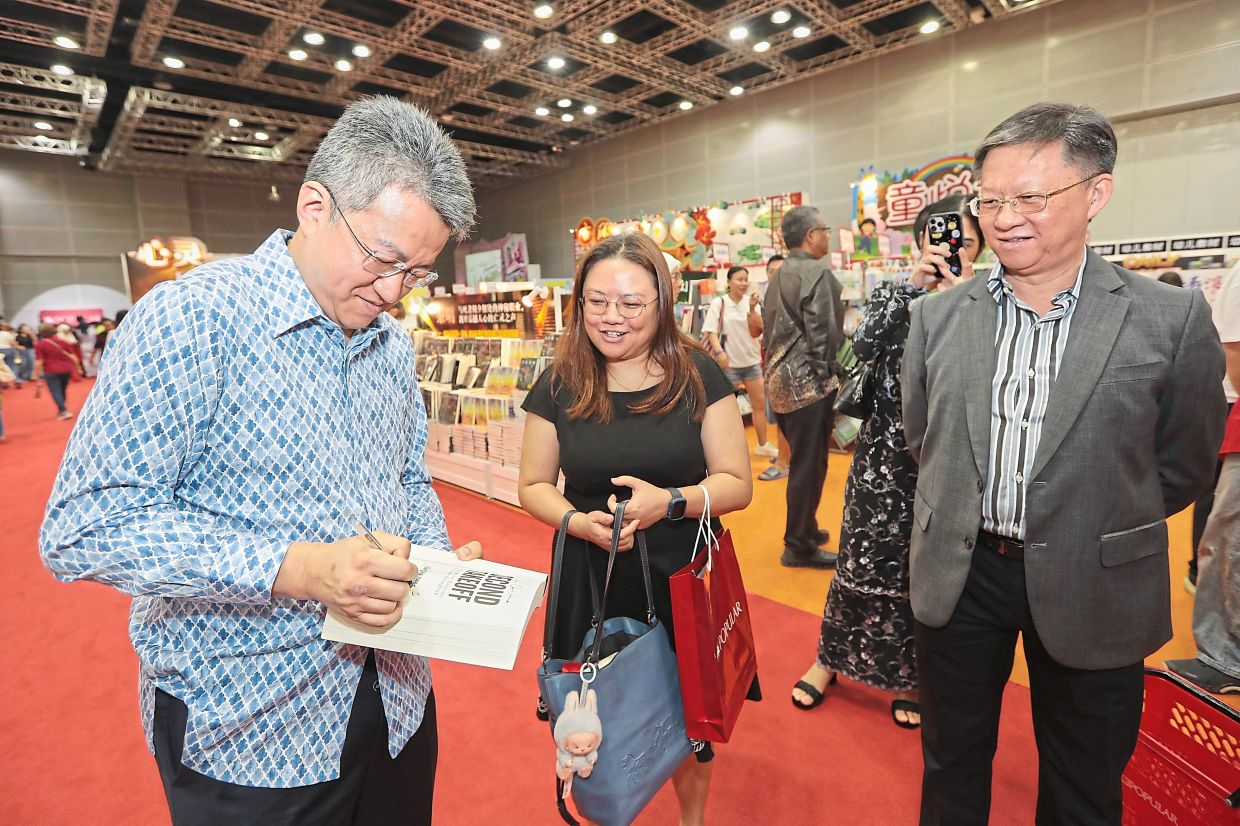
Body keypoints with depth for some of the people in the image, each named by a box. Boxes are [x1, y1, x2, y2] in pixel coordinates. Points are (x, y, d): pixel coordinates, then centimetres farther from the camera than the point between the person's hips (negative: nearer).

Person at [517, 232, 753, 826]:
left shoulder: (698, 376, -7)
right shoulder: (559, 386, -3)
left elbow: (737, 482, -6)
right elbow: (534, 486, 3)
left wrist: (670, 501, -25)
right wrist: (579, 521, -17)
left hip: (682, 578, 0)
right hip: (590, 581, 1)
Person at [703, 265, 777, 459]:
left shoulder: (751, 302, 6)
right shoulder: (719, 303, -6)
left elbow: (758, 330, -2)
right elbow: (711, 331, -12)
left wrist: (752, 308, -13)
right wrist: (719, 351, -26)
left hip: (751, 359, 5)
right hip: (729, 362, -4)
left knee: (760, 404, 10)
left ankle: (763, 445, 24)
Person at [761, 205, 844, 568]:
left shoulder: (778, 277, 15)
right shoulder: (817, 272, -12)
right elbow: (822, 332, -19)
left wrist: (776, 370, 16)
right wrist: (826, 375, -9)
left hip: (782, 380, 9)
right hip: (807, 382, -9)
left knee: (802, 461, 20)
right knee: (809, 465, 0)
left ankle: (805, 529, 34)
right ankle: (799, 546, 11)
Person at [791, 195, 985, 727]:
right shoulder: (891, 294, 4)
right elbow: (864, 345, -16)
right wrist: (914, 285, -23)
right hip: (884, 453, 0)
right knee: (862, 557, 9)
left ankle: (908, 676, 33)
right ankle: (831, 658, 30)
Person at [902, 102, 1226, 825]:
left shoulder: (1173, 319, -9)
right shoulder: (937, 315, -3)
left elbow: (1182, 467, -1)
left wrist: (1091, 530, 3)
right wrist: (967, 515, 5)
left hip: (1090, 592, -1)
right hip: (958, 574, 2)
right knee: (952, 766, 22)